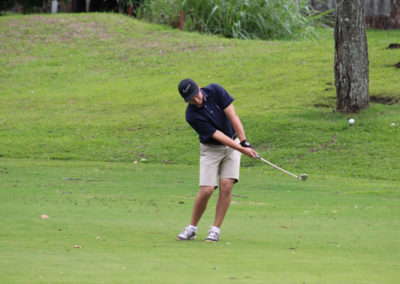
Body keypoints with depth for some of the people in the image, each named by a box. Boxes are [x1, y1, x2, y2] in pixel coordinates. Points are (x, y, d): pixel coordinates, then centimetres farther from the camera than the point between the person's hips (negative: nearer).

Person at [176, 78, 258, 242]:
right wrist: (242, 149, -27)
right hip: (211, 149, -2)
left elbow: (232, 116, -15)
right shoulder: (192, 116, -22)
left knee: (226, 185, -12)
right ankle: (192, 229, 6)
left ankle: (216, 229, -5)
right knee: (206, 190, -12)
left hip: (233, 144, 2)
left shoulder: (215, 91, -15)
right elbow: (217, 135, -23)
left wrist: (244, 142, -22)